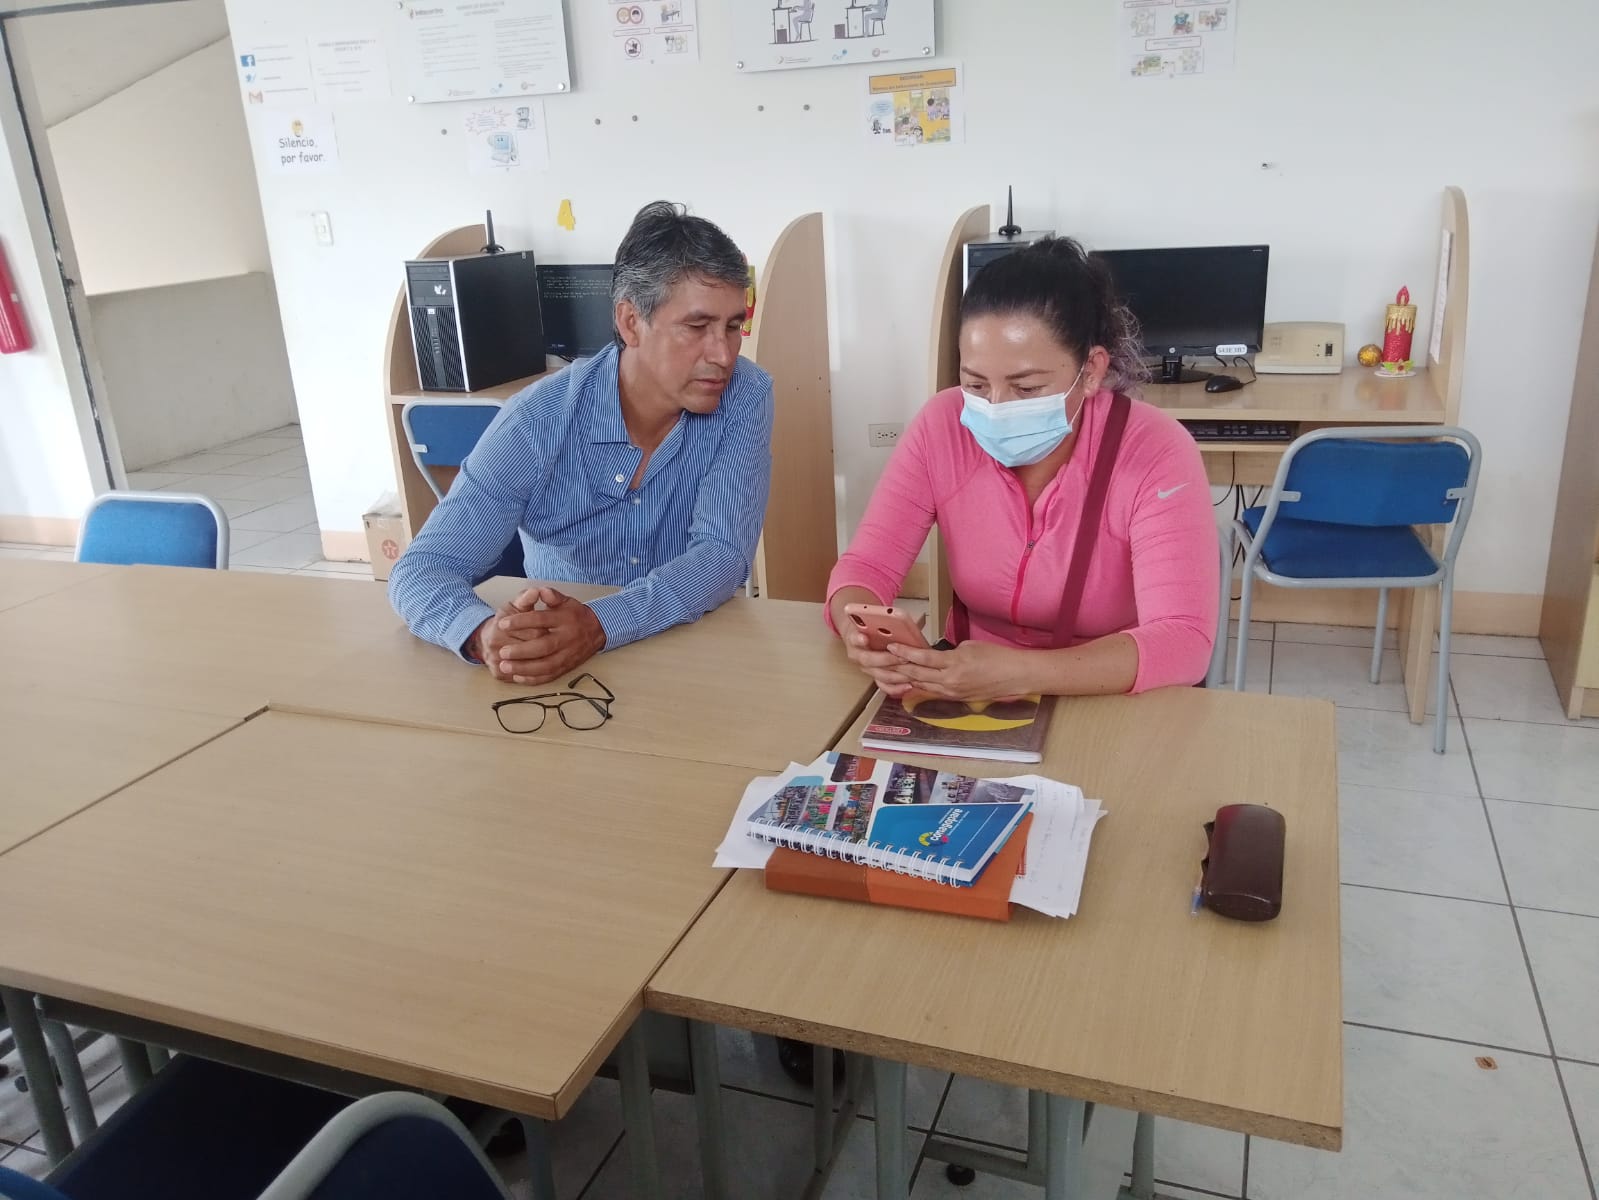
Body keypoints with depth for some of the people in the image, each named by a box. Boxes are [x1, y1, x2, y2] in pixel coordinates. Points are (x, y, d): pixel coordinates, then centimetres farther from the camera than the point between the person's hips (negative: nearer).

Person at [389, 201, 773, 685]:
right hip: (551, 673, 1)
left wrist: (600, 624, -35)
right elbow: (420, 571, -15)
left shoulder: (745, 398, -10)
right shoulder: (537, 420, -13)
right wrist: (485, 635, -36)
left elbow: (722, 555, -18)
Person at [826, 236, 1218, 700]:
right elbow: (866, 566, -8)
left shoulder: (1156, 453, -18)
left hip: (1114, 709, -1)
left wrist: (1020, 673, -37)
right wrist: (865, 639, -29)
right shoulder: (943, 427, -9)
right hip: (969, 699, 2)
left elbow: (1183, 642, -25)